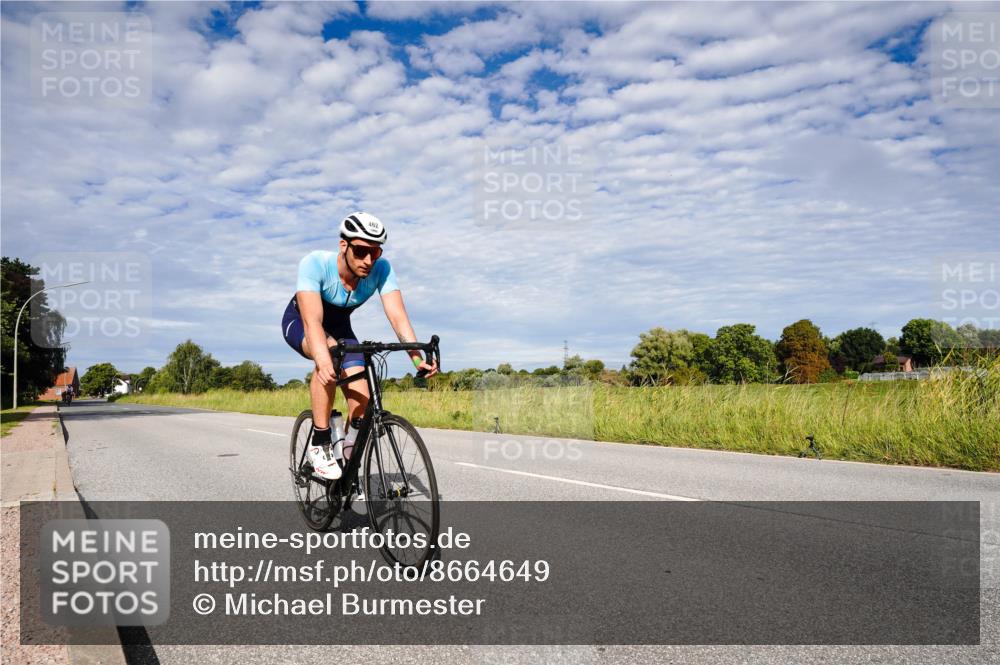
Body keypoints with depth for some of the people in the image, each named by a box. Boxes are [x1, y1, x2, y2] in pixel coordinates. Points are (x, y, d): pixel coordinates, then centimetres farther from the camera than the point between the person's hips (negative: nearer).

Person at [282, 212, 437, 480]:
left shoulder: (381, 269, -27)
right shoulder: (315, 263, -35)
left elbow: (398, 316, -34)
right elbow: (312, 319, -46)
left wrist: (417, 358, -50)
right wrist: (323, 361, -63)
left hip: (339, 325, 4)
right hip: (299, 322, -3)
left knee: (362, 400, -14)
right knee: (329, 351, -38)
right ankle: (319, 445, -25)